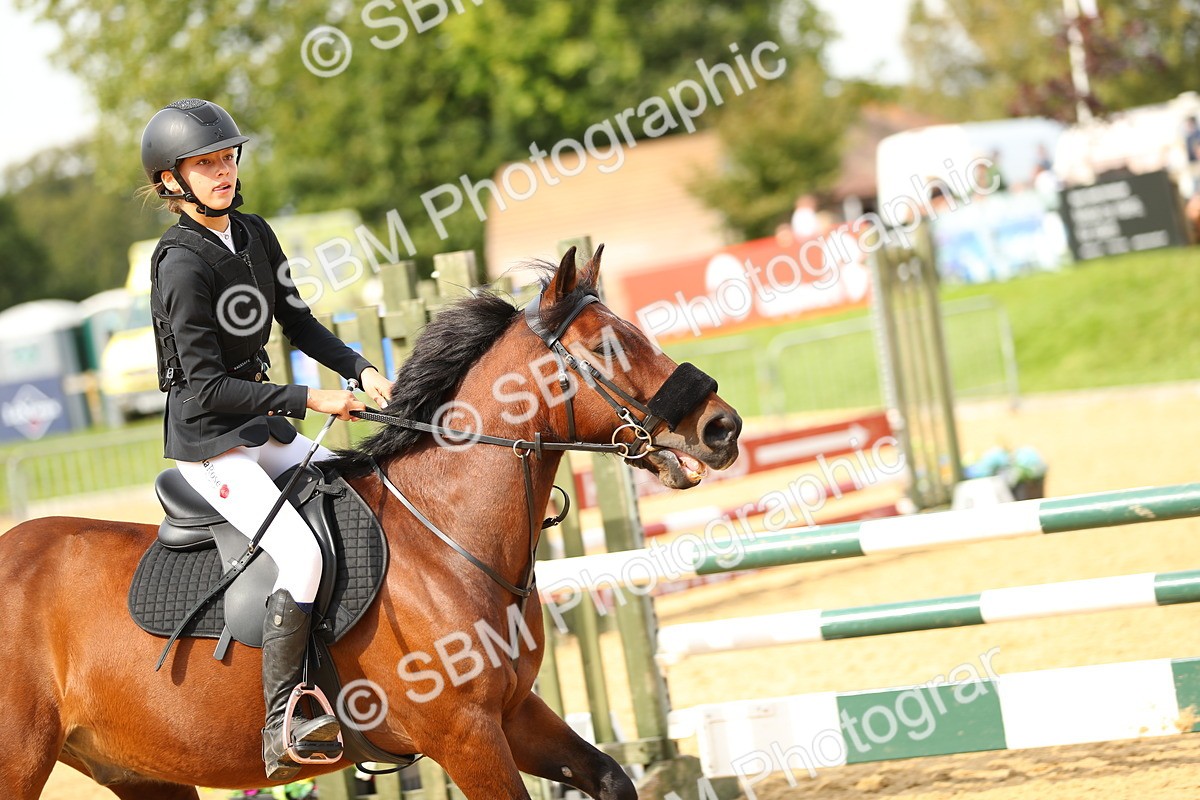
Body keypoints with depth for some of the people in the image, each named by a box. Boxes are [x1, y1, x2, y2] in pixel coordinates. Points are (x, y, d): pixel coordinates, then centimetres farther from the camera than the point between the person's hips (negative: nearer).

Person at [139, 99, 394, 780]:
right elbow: (207, 386, -20)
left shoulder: (255, 235, 7)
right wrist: (308, 400, -21)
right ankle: (282, 730, -24)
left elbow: (299, 322, 16)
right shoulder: (183, 264, -18)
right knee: (302, 552, -26)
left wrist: (361, 370, 0)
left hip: (263, 431, 9)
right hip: (207, 442, -9)